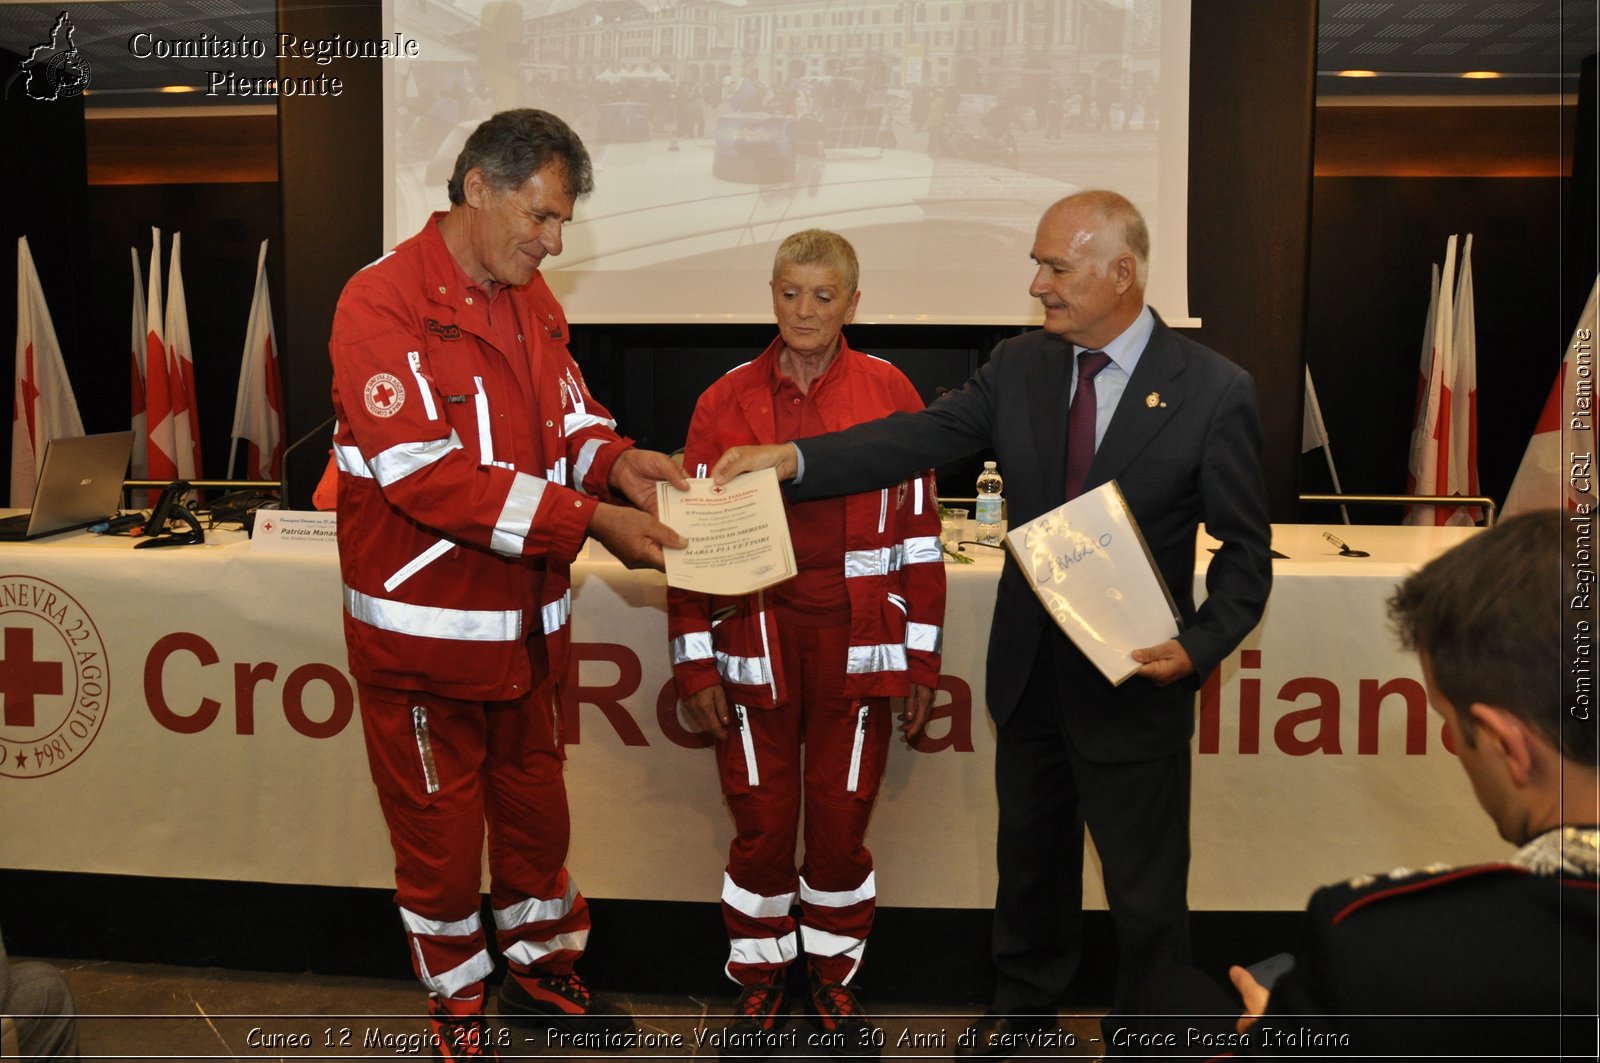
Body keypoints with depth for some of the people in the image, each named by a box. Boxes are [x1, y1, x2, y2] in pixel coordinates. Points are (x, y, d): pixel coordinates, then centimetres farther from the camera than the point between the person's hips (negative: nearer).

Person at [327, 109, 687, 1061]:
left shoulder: (531, 302, 7)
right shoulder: (382, 304, -18)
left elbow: (568, 413, 15)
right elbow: (429, 474, -26)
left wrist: (613, 457, -9)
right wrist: (586, 519, -28)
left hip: (528, 622, 7)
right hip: (425, 626, -7)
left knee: (536, 808, 21)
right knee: (440, 834, 11)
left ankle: (544, 969, 42)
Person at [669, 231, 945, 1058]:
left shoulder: (889, 394, 1)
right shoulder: (725, 403, 1)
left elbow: (918, 530, 3)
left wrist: (921, 658, 2)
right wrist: (695, 664, -2)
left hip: (854, 645, 0)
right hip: (756, 641, 0)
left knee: (841, 823, 9)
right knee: (761, 825, 7)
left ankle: (835, 977, 30)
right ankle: (759, 983, 28)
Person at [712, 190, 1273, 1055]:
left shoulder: (1213, 391, -13)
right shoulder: (1019, 367, -2)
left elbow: (1245, 548, -7)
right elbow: (918, 438, -11)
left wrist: (1200, 645, -21)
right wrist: (790, 457, -24)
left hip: (1135, 683, -4)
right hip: (1029, 670, 4)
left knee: (1145, 893, 11)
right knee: (1030, 856, 24)